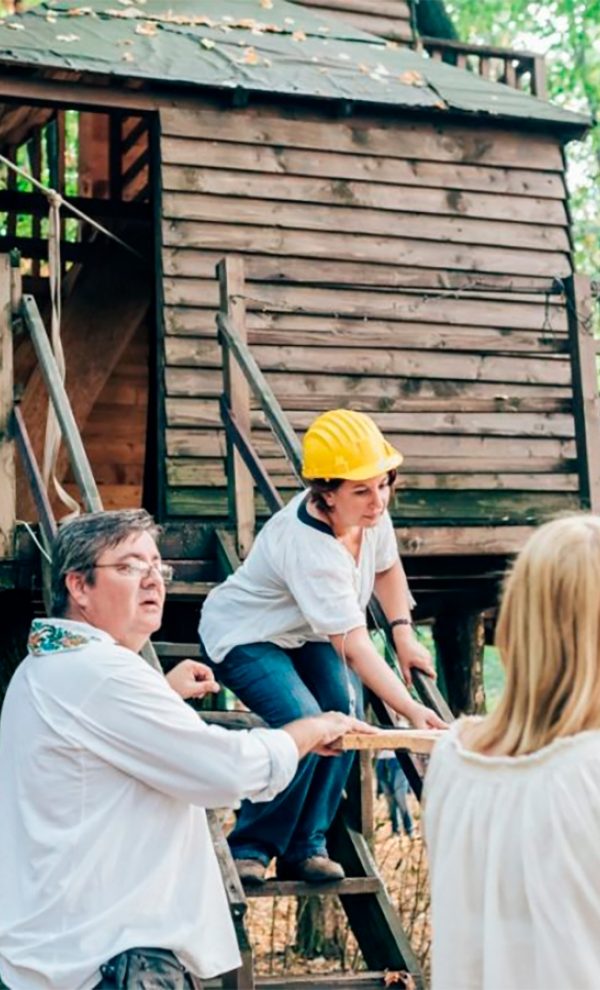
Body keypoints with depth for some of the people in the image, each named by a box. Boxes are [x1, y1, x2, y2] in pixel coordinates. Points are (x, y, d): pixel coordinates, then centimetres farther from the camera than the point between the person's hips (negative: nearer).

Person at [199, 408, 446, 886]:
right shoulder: (310, 548, -38)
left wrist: (404, 634, -2)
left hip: (305, 633, 7)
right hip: (244, 636, -7)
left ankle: (305, 846, -1)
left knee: (344, 713, -16)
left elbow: (387, 567, 8)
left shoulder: (371, 512, -15)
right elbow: (355, 646, -39)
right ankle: (250, 848, -6)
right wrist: (411, 710, -44)